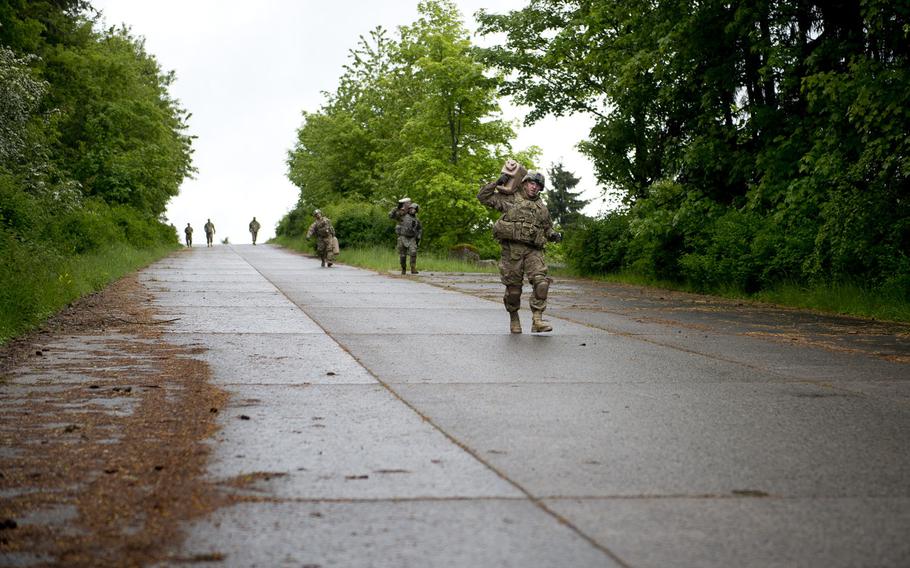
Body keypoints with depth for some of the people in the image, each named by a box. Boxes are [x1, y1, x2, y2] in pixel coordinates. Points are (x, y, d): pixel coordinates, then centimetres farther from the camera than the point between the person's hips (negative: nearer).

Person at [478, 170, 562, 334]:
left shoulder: (542, 207, 17)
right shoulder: (510, 199, 7)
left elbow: (547, 228, 29)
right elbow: (483, 197, 8)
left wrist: (554, 235, 7)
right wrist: (497, 183, -2)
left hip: (533, 250, 2)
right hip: (512, 248, -2)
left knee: (541, 282, -17)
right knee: (513, 286, 3)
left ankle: (537, 320, -18)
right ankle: (513, 318, 23)